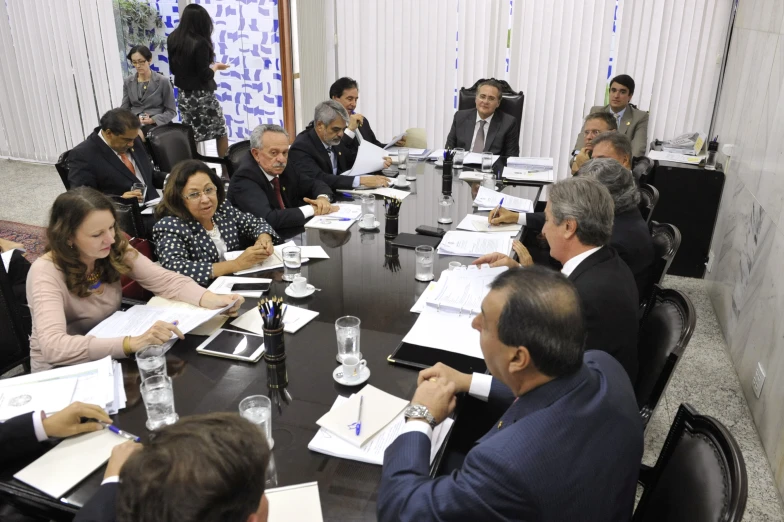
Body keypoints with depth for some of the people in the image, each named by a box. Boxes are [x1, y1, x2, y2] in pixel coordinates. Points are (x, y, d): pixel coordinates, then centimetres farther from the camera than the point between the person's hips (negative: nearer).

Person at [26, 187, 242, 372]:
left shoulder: (115, 249, -10)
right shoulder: (46, 273, -26)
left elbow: (164, 280, -8)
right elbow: (53, 346, -38)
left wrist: (212, 300, -27)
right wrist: (132, 343, -50)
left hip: (107, 358, 5)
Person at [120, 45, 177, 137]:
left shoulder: (163, 81, 0)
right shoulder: (128, 82, 11)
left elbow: (171, 111, 1)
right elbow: (124, 108, 11)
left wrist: (153, 120, -15)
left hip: (156, 124, -2)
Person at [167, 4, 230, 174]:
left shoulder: (173, 39, 3)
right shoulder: (199, 43, -20)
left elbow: (173, 68, 13)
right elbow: (205, 75, -18)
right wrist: (215, 67, 0)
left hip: (183, 95, 7)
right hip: (201, 96, -7)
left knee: (191, 136, 13)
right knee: (221, 132, 9)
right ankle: (226, 171, 13)